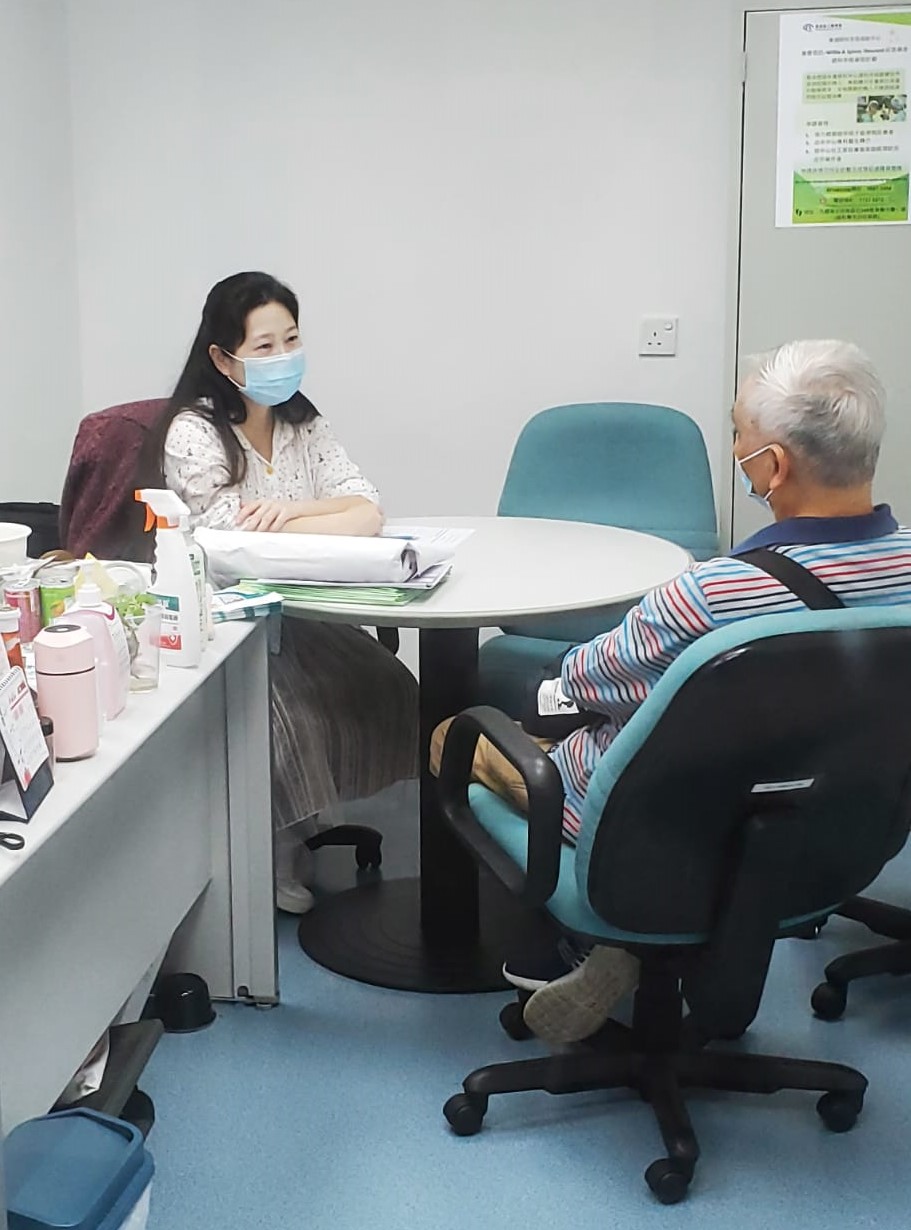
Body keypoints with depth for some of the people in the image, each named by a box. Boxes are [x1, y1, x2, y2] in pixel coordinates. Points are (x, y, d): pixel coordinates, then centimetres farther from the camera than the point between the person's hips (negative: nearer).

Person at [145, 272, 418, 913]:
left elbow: (369, 509, -3)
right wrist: (333, 520, -15)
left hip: (296, 617, 6)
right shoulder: (193, 433, -13)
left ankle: (306, 824, 6)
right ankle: (274, 850, -1)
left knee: (386, 686, -13)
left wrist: (290, 510, -21)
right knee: (293, 714, -28)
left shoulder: (302, 423, 7)